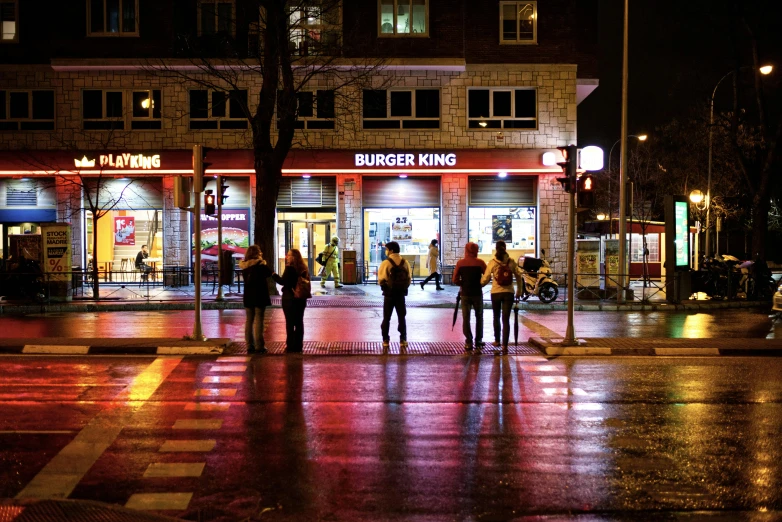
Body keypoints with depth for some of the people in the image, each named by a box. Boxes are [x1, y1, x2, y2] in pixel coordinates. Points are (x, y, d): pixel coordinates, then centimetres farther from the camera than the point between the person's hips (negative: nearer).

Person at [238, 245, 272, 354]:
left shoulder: (244, 266, 5)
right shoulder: (260, 264, -13)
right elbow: (269, 273, -4)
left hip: (248, 297, 5)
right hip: (259, 296, -5)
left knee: (249, 320, 10)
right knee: (258, 321, -2)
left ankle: (250, 346, 11)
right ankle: (259, 346, -3)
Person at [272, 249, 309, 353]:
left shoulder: (290, 268, -15)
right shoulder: (303, 269, 8)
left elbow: (283, 281, -18)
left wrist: (274, 276, -3)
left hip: (289, 298, -7)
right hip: (301, 299, 7)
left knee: (290, 323, 0)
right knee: (299, 322, 10)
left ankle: (291, 346, 2)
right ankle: (298, 345, 15)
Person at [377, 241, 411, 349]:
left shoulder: (386, 263, -12)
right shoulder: (405, 263, 0)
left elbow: (381, 280, -10)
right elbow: (409, 279, 3)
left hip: (389, 294, -3)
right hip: (401, 294, 3)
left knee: (386, 318, 7)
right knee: (401, 317, 12)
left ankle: (385, 341, 7)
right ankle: (403, 340, 11)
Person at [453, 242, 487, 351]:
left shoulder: (460, 263, -3)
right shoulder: (480, 263, -6)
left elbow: (455, 280, -4)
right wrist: (480, 284, 10)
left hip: (465, 294, 1)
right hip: (477, 293, -1)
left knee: (466, 318, 5)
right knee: (479, 317, 15)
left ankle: (468, 342, 3)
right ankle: (478, 340, 17)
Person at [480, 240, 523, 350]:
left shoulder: (492, 262, -4)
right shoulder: (511, 262, -1)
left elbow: (485, 278, -5)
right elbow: (519, 277, 1)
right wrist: (519, 291, 12)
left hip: (495, 293, 0)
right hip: (508, 293, 0)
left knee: (496, 317, 18)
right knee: (506, 319, 1)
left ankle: (497, 340, 28)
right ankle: (504, 344, -6)